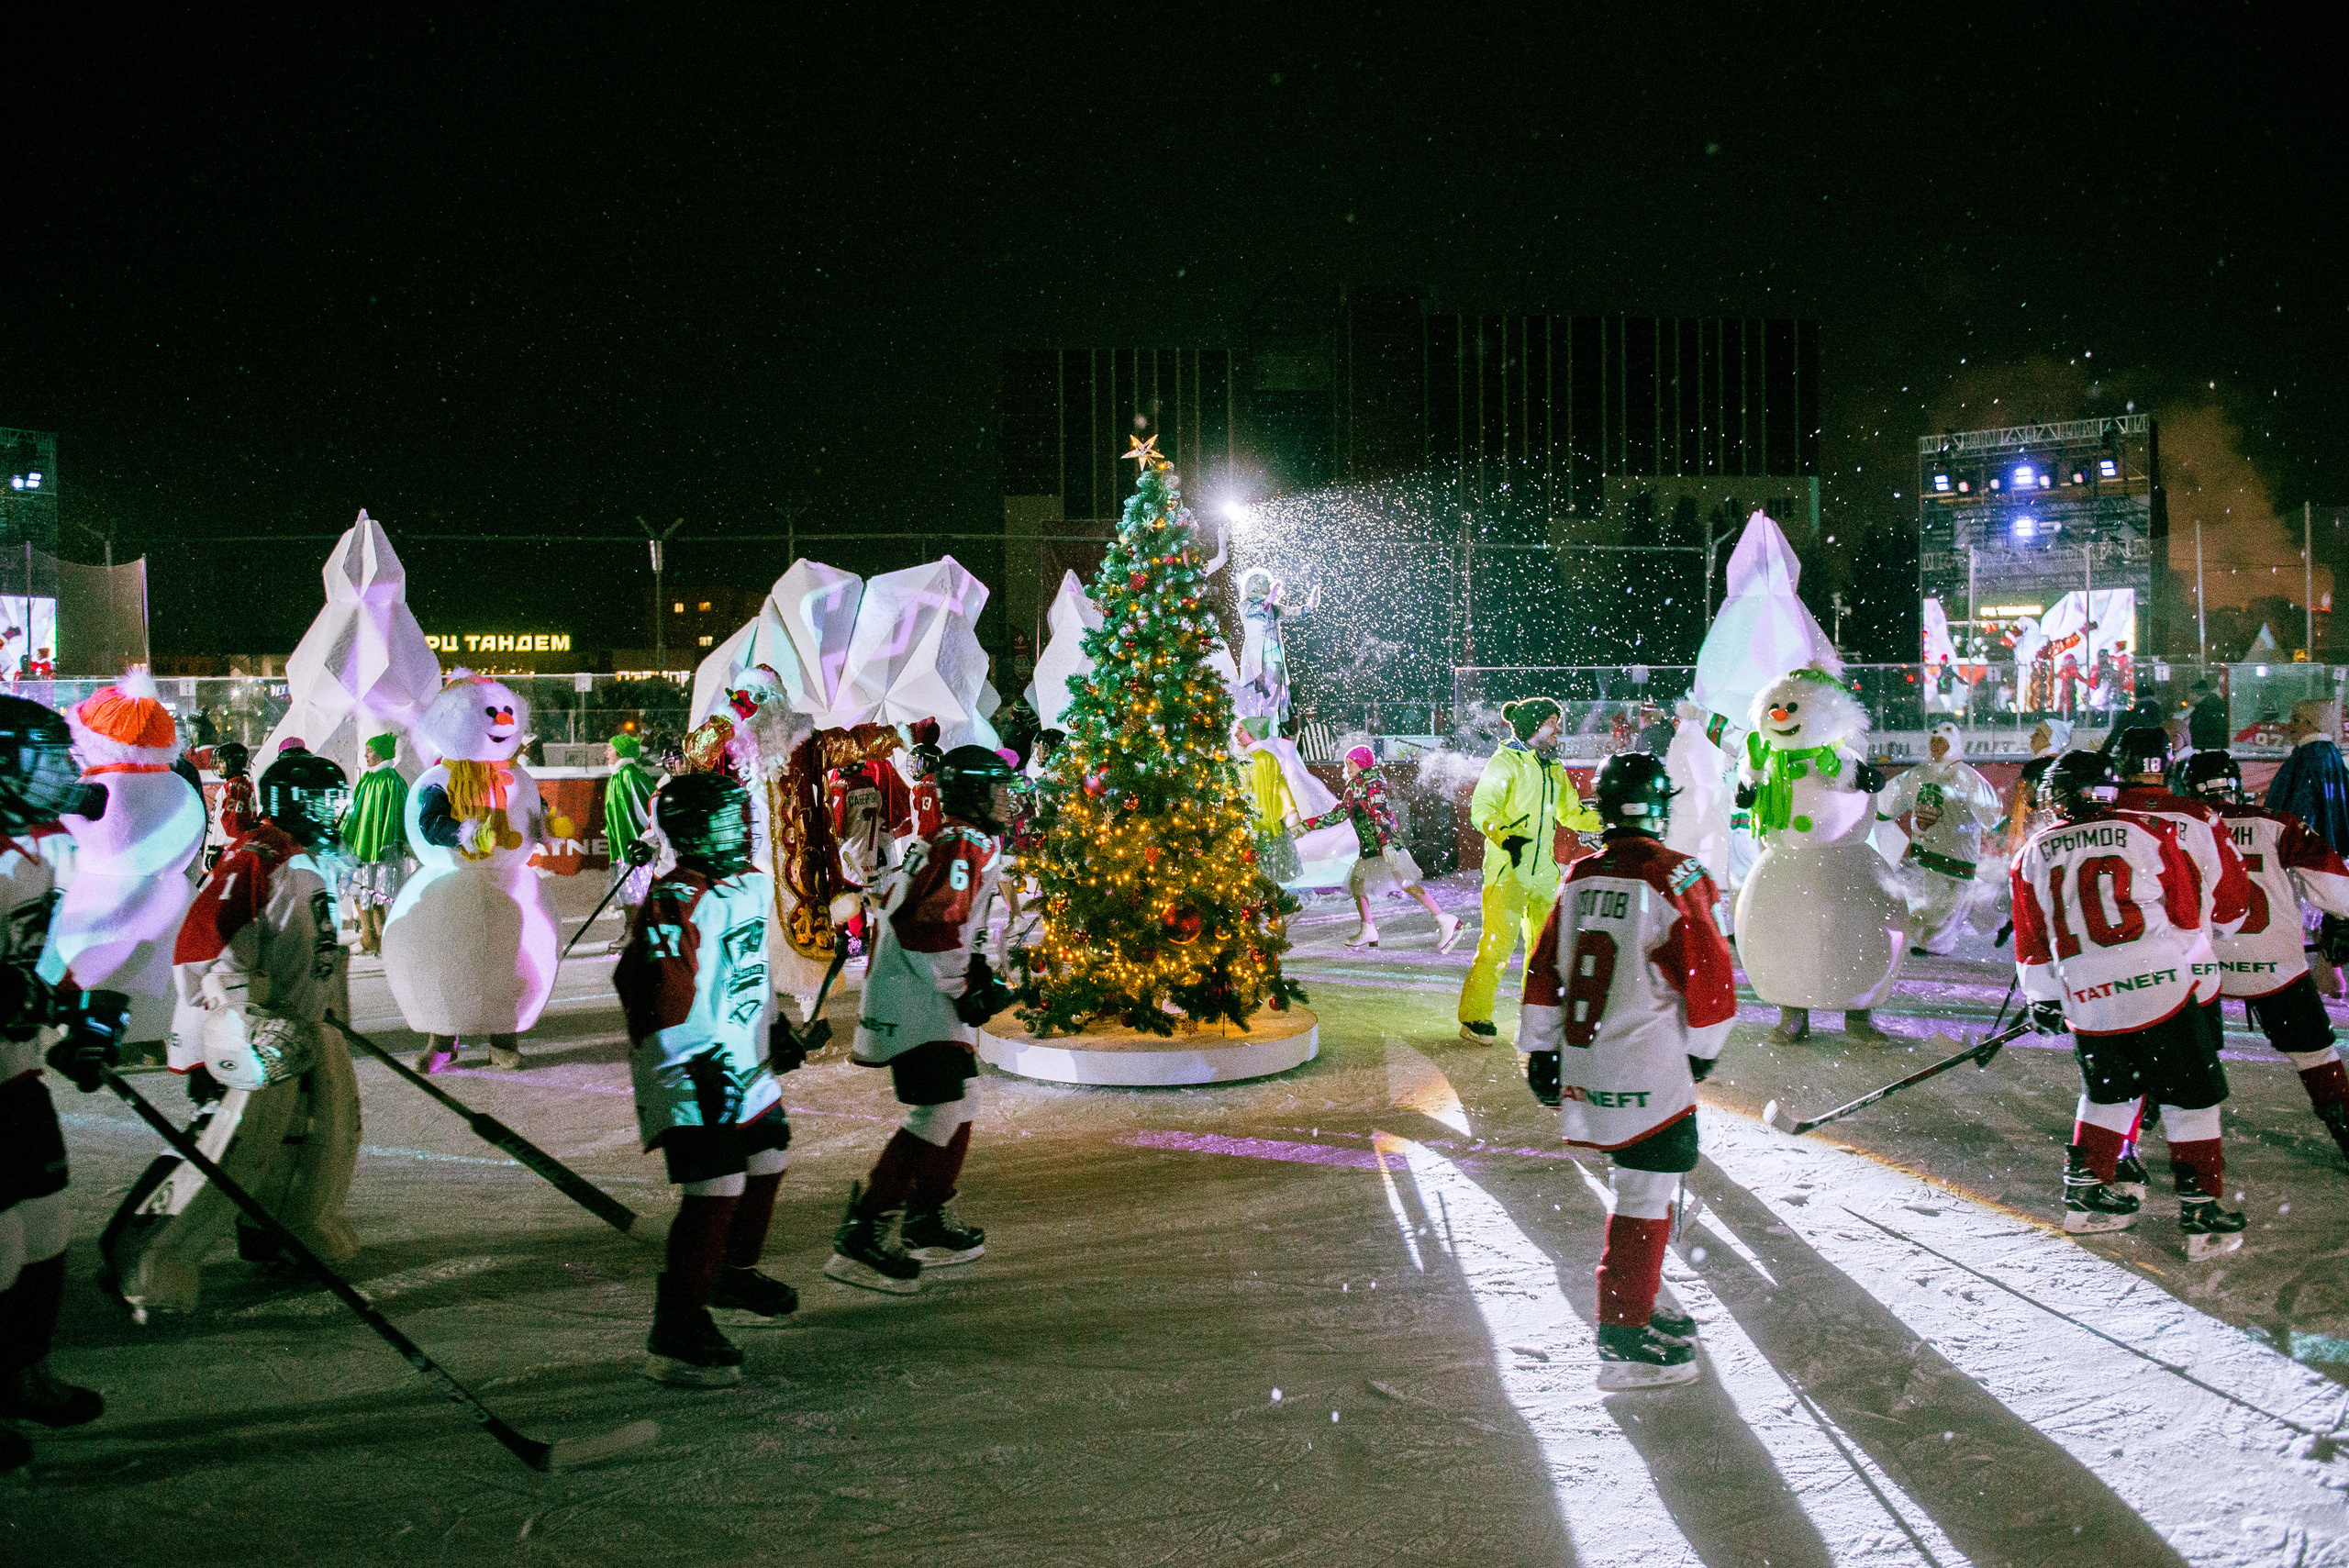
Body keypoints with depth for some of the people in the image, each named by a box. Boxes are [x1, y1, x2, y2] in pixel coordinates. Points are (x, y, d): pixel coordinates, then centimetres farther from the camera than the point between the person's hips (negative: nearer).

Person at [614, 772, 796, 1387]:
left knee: (766, 1163, 21)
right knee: (717, 1187, -16)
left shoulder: (755, 885, 9)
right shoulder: (673, 904, -20)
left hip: (746, 1067, 10)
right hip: (690, 1077, -10)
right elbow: (664, 997, -27)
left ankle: (732, 1278, 42)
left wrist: (774, 1031, 28)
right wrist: (702, 1064, -32)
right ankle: (676, 1332, -9)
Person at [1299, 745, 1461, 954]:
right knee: (1356, 883, 8)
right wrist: (1306, 825, 22)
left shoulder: (1372, 783, -8)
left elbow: (1378, 814, -20)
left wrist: (1386, 843, -30)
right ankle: (1368, 931, 14)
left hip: (1386, 843, -9)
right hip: (1369, 848, 9)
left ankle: (1444, 921, -14)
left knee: (1407, 883, -14)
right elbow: (1337, 814, 23)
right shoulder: (1354, 788, 18)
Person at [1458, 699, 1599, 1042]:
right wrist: (1504, 836, -32)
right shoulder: (1505, 761, -4)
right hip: (1507, 870, -7)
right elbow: (1481, 808, -15)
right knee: (1498, 943, -13)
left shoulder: (1554, 769, 18)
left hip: (1544, 870, 8)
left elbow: (1572, 813, 26)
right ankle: (1475, 1019, -4)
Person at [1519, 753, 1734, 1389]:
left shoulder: (1579, 877, 7)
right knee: (1646, 1197, -1)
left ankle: (1635, 1308, 29)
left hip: (1585, 1066, 7)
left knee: (1643, 1187, 20)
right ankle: (1623, 1342, 2)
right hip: (1649, 1073, -7)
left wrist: (1541, 1052, 19)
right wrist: (1703, 1051, 5)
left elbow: (1544, 969, 11)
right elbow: (1709, 974, -11)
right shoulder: (1676, 877, -12)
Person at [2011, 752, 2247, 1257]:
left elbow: (2032, 942, 13)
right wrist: (2202, 981, 17)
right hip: (2162, 988, -3)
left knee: (2108, 1093, 22)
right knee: (2191, 1098, 7)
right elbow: (2187, 914, 6)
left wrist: (2042, 1001, 22)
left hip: (2087, 1003, 3)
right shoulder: (2150, 832, 1)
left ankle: (2086, 1188, 23)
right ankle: (2200, 1211, 6)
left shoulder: (2033, 854, 7)